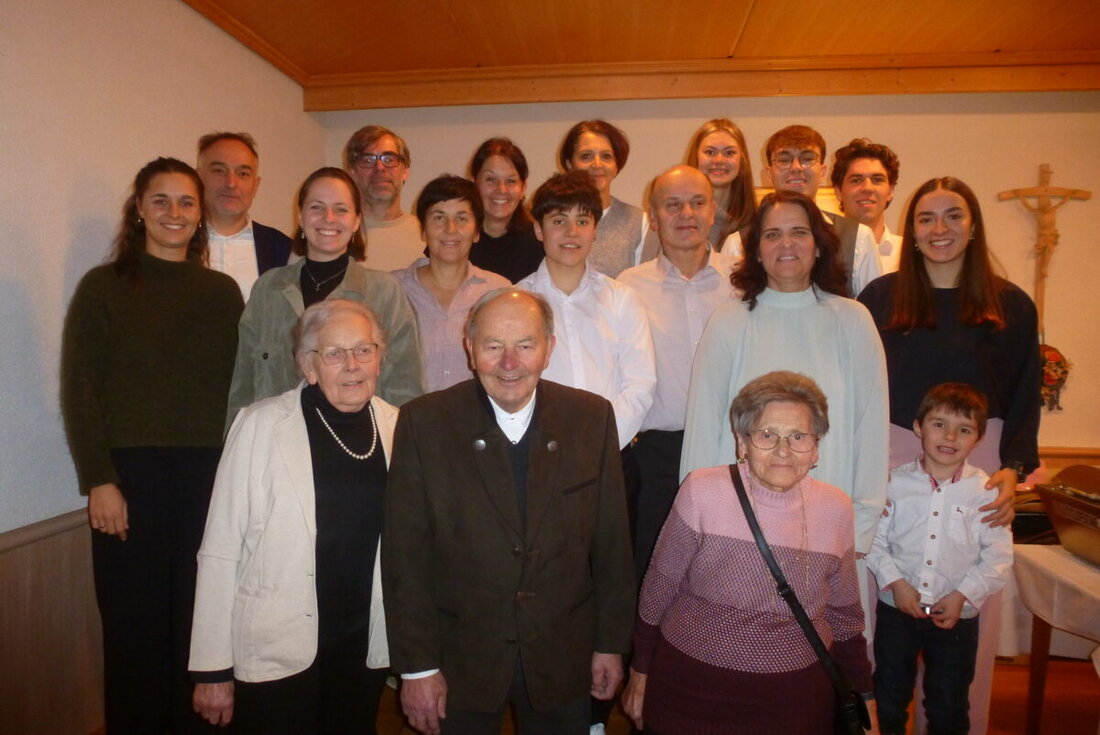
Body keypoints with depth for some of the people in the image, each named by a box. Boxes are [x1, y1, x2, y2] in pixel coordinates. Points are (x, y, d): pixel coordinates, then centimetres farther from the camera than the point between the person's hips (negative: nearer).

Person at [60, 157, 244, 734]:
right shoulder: (103, 287, 2)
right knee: (135, 625, 7)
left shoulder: (222, 291, 9)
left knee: (199, 620, 9)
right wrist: (99, 480, -9)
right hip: (131, 474, -2)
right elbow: (79, 390, -1)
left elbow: (239, 386, 8)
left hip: (209, 475, 2)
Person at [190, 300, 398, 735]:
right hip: (277, 653, -3)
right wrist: (213, 669, -8)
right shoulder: (261, 426, -13)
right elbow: (220, 552, -10)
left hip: (365, 651, 4)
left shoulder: (395, 427, -3)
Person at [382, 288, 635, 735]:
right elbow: (405, 555, -10)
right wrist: (416, 666, -8)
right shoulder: (424, 423, -13)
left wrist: (611, 643, 3)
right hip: (460, 660, -1)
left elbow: (611, 542, -2)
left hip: (562, 659, 2)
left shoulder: (592, 418, -8)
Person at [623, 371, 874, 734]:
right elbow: (658, 588, -4)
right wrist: (641, 670, 3)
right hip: (691, 688, -2)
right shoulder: (702, 492, -15)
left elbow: (844, 613, 9)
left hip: (797, 696, 3)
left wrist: (863, 695, 14)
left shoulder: (835, 509, -4)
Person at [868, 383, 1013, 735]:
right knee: (889, 698, 18)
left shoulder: (985, 491, -8)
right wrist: (894, 581, -15)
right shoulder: (897, 482, -6)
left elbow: (998, 557, -6)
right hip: (896, 609, 1)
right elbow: (874, 539, -4)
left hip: (956, 616, 0)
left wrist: (962, 595, -13)